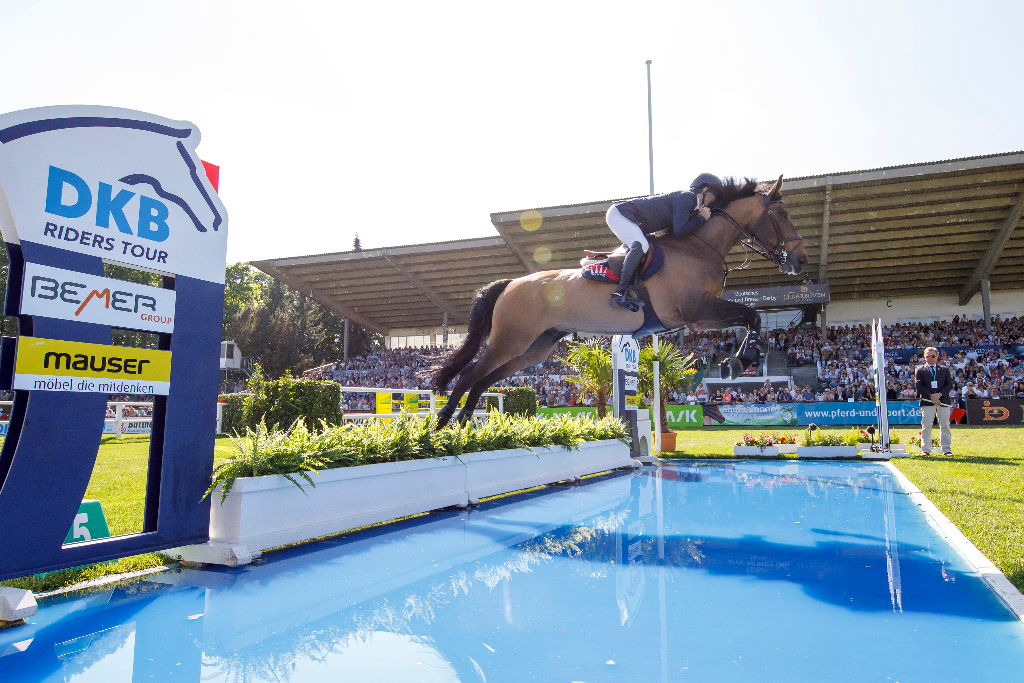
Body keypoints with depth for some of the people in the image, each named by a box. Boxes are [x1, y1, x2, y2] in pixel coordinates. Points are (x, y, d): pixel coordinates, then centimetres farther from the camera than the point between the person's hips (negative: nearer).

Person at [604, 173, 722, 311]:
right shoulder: (687, 197, -13)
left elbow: (673, 230, 13)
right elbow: (680, 229, -23)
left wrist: (699, 215, 9)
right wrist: (701, 218, -9)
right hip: (619, 213, -10)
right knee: (641, 245, -27)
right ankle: (621, 293, -30)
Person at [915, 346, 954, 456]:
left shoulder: (945, 370, 15)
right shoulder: (920, 370, 9)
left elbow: (950, 384, 5)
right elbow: (919, 386, -1)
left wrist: (939, 394, -11)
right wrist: (931, 396, -12)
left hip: (943, 400, 2)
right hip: (927, 402, -2)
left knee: (945, 426, 3)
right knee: (926, 426, -3)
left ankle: (947, 449, 10)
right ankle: (925, 450, 1)